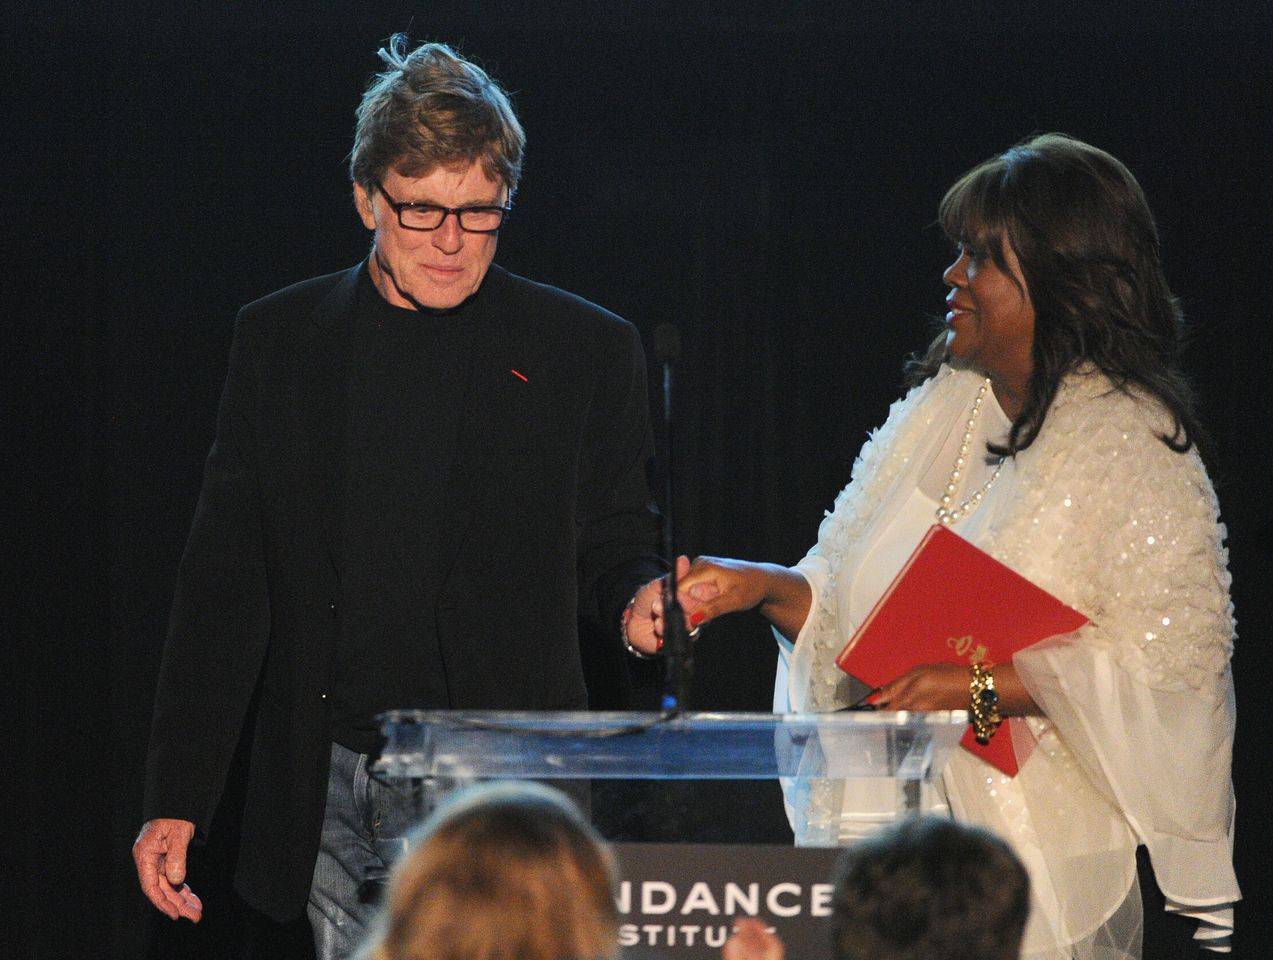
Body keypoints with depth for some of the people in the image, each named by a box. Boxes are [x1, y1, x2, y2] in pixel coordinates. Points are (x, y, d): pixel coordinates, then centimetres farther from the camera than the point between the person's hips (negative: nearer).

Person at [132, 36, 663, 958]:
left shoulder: (589, 349, 4)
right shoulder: (280, 337, 9)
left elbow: (617, 552, 10)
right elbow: (226, 580, 10)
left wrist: (643, 601, -15)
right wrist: (176, 801, 5)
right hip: (326, 799, 2)